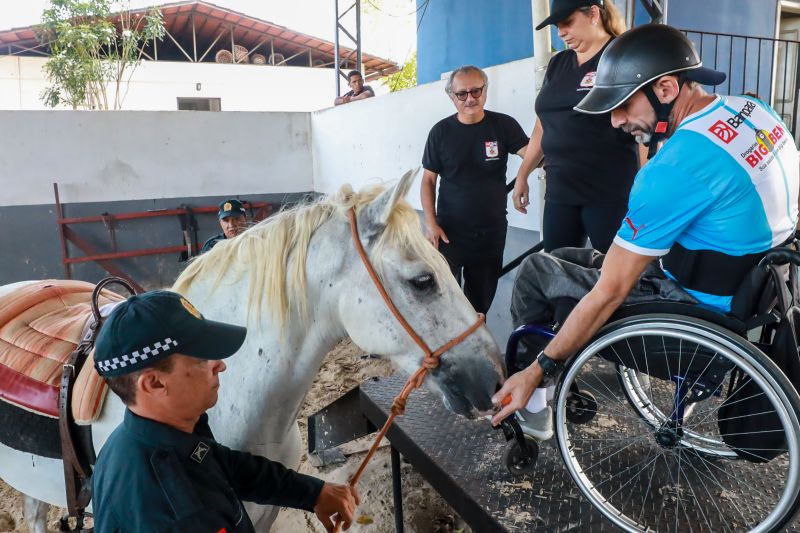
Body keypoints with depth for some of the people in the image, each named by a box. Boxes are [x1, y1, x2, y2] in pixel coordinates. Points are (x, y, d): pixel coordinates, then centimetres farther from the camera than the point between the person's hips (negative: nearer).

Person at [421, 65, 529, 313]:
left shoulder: (504, 125, -1)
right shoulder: (441, 131, -1)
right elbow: (428, 180, 1)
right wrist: (430, 223, -7)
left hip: (492, 232, 1)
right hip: (449, 231, -1)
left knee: (481, 299, 12)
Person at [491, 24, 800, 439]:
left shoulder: (674, 169, -28)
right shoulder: (755, 110, -1)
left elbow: (608, 294, -25)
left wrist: (536, 373, -16)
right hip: (752, 288, 9)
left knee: (536, 271, 0)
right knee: (602, 260, 23)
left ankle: (531, 407, 19)